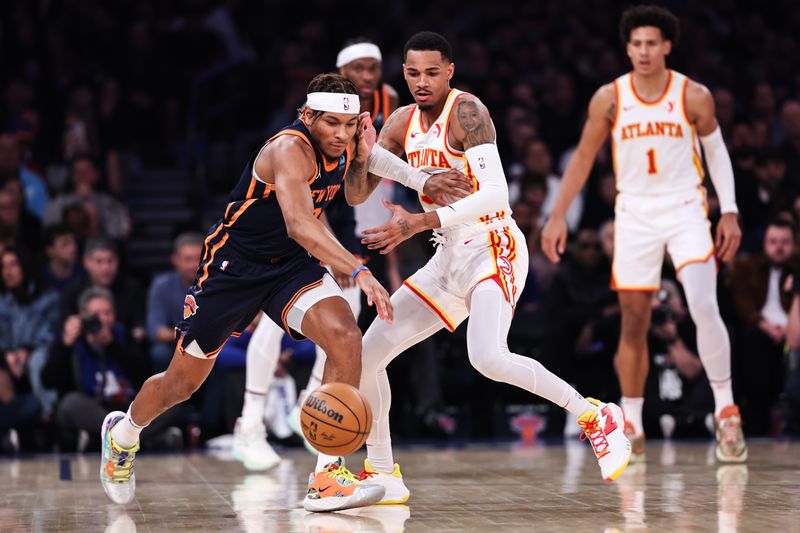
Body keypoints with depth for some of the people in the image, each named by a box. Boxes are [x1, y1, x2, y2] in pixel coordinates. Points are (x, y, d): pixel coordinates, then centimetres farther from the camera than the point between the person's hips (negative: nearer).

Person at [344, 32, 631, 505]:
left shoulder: (466, 112, -14)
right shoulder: (402, 123, 9)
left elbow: (496, 193, -25)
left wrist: (420, 222, -30)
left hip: (492, 249, -8)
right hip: (450, 259, 8)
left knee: (488, 358, -31)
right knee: (368, 354, 3)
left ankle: (596, 417, -15)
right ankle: (383, 475, 14)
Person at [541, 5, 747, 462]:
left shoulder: (694, 96, -6)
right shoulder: (609, 98, -3)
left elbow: (717, 153, 6)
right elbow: (584, 157, 5)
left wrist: (730, 213, -1)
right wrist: (558, 216, 1)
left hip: (685, 209, -2)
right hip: (635, 214, 2)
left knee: (704, 306, -19)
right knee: (634, 321, 5)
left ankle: (726, 410, -8)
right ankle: (632, 425, 17)